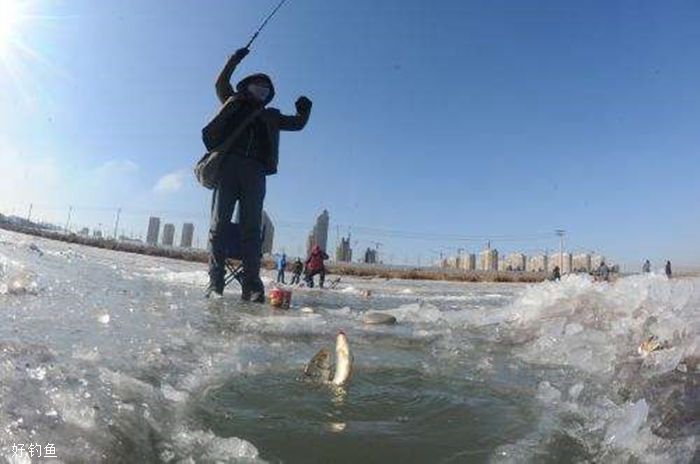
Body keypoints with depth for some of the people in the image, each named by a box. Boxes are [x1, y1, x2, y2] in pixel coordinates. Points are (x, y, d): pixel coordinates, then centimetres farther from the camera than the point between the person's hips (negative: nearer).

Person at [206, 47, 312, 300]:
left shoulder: (270, 116, 27)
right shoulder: (234, 103, 25)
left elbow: (297, 124, 26)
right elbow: (221, 84, 16)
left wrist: (304, 110, 11)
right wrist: (234, 60, 9)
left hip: (255, 173, 1)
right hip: (228, 166, -1)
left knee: (251, 228, -8)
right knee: (219, 224, -9)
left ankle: (252, 286, -13)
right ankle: (215, 282, -10)